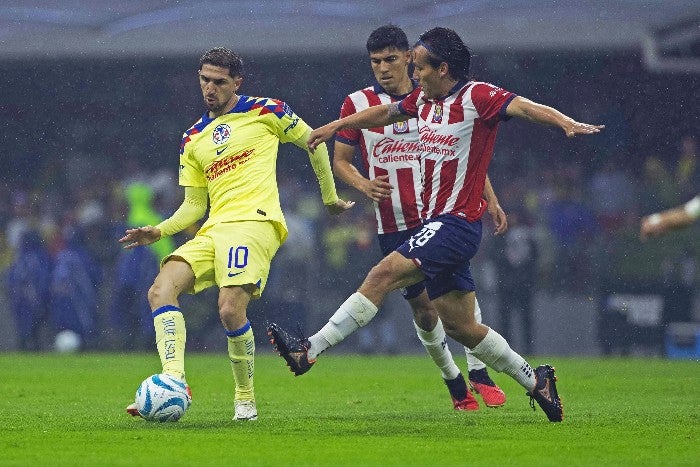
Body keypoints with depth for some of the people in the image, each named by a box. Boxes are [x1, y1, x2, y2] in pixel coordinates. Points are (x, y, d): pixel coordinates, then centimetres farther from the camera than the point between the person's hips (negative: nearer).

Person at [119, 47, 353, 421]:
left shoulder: (264, 111, 6)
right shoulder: (193, 140, 20)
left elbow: (312, 142, 16)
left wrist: (330, 197, 20)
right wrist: (159, 232, 4)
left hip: (253, 222, -6)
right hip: (212, 230, 6)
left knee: (230, 311, -22)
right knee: (160, 291, -17)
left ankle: (245, 398, -2)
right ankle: (174, 380, -25)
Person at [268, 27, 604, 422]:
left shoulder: (477, 96, -13)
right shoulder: (423, 99, 12)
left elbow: (523, 107, -27)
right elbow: (387, 113, 30)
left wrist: (566, 122, -45)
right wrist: (336, 126, 40)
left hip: (457, 224, -9)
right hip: (435, 223, 9)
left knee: (383, 276, -18)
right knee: (460, 326, 10)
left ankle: (309, 350, -19)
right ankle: (535, 381, 21)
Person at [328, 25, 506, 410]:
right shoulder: (357, 104, 2)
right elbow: (340, 161, 8)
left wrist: (491, 201, 8)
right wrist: (364, 185, -13)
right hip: (394, 226, 0)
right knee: (422, 307, 2)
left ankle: (479, 374, -11)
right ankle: (454, 382, 20)